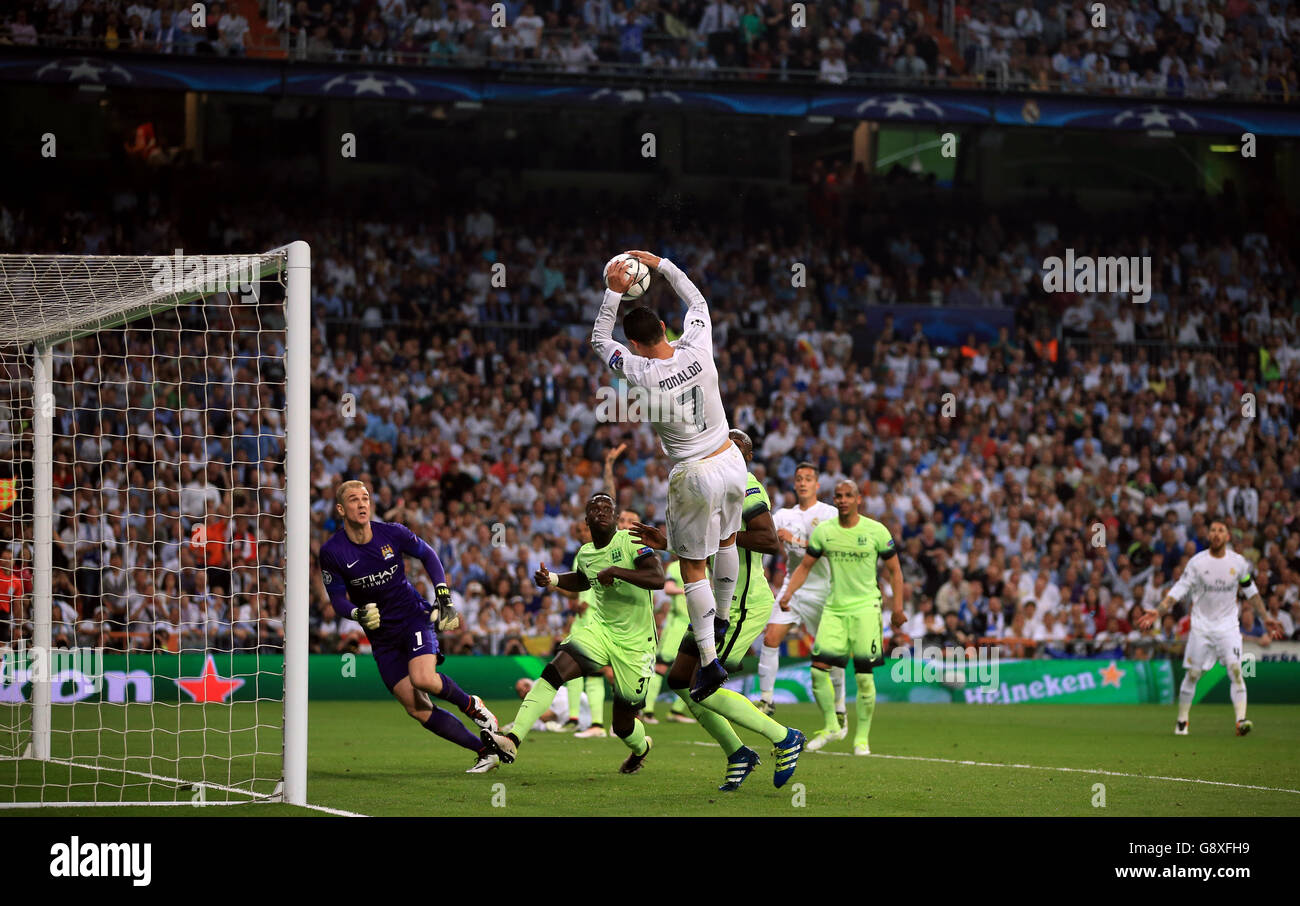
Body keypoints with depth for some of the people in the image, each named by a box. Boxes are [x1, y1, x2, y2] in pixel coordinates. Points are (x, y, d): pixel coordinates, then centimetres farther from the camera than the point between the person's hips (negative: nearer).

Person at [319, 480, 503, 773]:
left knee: (423, 679, -29)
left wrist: (443, 596, 0)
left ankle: (470, 705, 2)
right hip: (381, 636, 2)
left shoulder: (392, 533, -10)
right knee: (417, 709, -4)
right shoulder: (332, 552, -10)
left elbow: (428, 555, 8)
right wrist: (357, 613, -24)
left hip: (414, 616, -2)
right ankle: (484, 751, 5)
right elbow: (338, 598, -2)